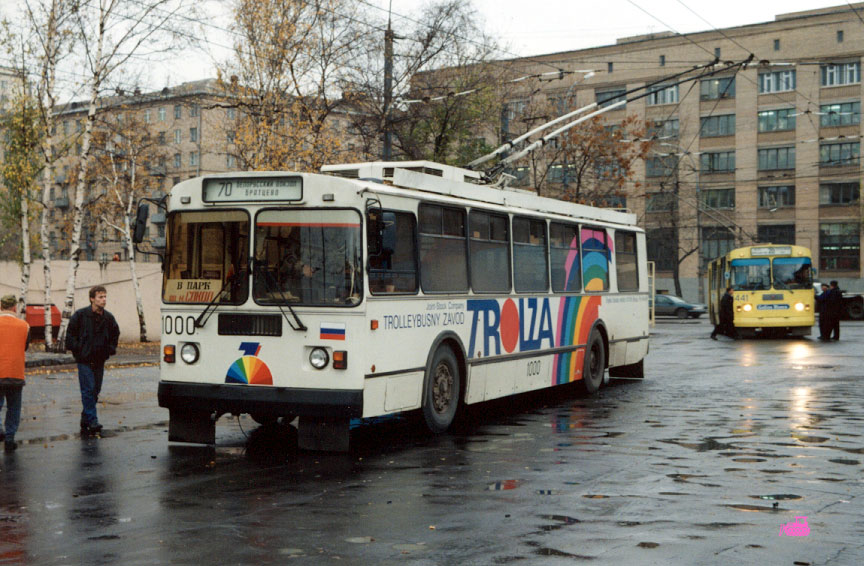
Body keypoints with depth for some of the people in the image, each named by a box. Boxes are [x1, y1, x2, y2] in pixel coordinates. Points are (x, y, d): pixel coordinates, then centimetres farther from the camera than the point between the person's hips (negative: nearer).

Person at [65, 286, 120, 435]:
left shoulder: (108, 318, 6)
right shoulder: (81, 315, -6)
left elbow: (115, 334, 21)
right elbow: (70, 332, 2)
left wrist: (111, 349, 10)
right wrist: (75, 348, -4)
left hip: (99, 360, 5)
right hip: (84, 359, -5)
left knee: (95, 390, 7)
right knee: (88, 390, -11)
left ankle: (85, 420, 20)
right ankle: (92, 421, -11)